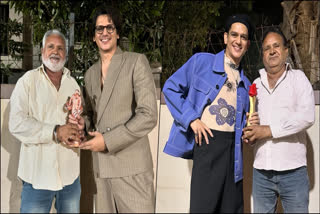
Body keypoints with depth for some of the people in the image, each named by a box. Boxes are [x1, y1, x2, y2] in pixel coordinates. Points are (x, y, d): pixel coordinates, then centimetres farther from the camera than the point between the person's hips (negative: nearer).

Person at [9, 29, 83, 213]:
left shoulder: (73, 84, 14)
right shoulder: (28, 81, -2)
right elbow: (17, 124, -13)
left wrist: (77, 133, -8)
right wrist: (56, 132, -22)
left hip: (70, 174, 4)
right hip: (38, 174, -4)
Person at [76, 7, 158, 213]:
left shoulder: (136, 62, -4)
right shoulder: (91, 74, 15)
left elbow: (148, 116, -11)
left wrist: (108, 141, -13)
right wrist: (81, 123, 1)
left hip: (131, 168, -5)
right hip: (101, 167, 6)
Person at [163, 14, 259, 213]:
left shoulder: (245, 83, 17)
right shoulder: (202, 61, 2)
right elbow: (171, 88, 1)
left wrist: (250, 123, 2)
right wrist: (192, 119, -7)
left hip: (233, 148, 5)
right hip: (208, 141, -5)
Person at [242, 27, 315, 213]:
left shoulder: (298, 78, 1)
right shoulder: (256, 84, 14)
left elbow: (307, 117, -13)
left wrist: (269, 130, -16)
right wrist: (249, 134, -2)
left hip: (293, 171, -4)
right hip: (261, 171, 4)